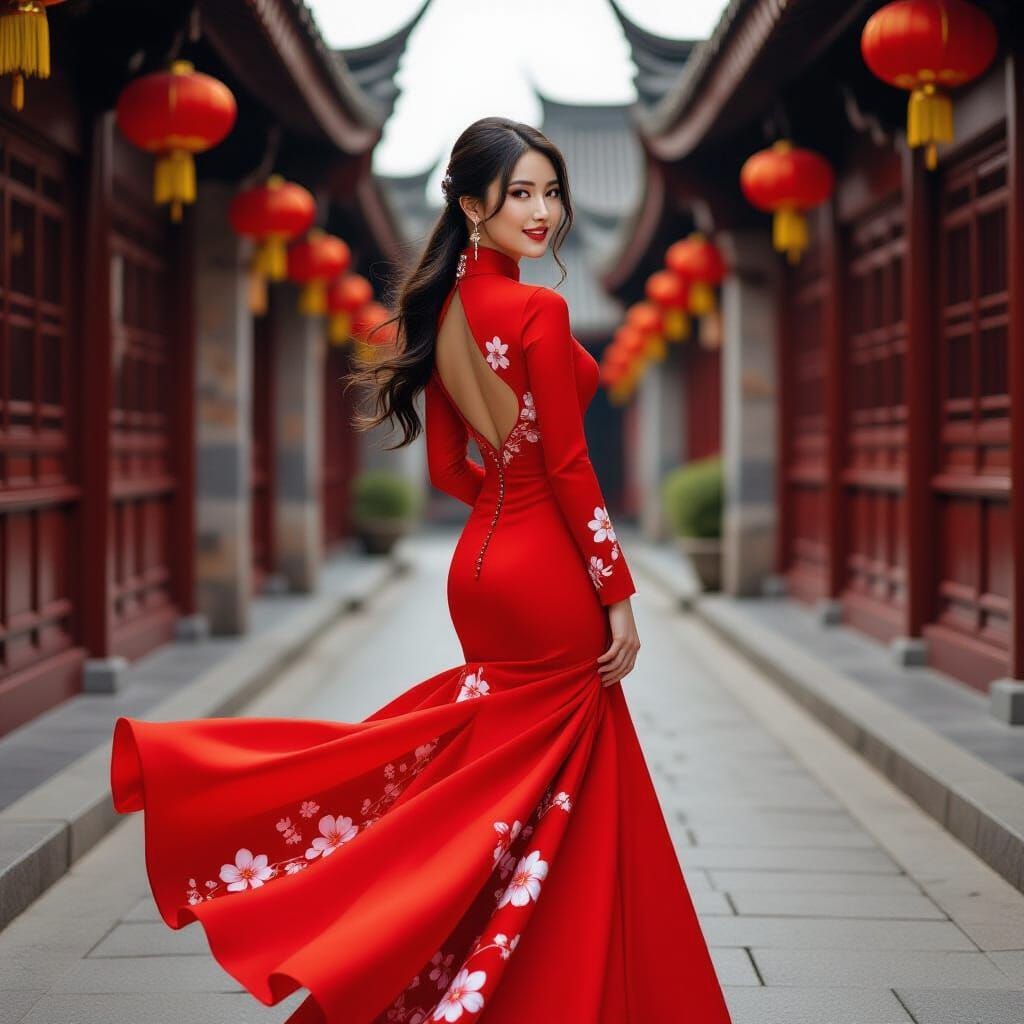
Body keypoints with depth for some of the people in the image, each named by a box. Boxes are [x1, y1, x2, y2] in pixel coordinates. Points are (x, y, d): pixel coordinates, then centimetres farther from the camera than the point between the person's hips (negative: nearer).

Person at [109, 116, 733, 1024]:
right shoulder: (539, 311, -16)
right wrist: (620, 597, -11)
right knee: (564, 805, 2)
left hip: (482, 563, 8)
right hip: (550, 576, -8)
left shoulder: (446, 309, 9)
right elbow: (569, 466, -16)